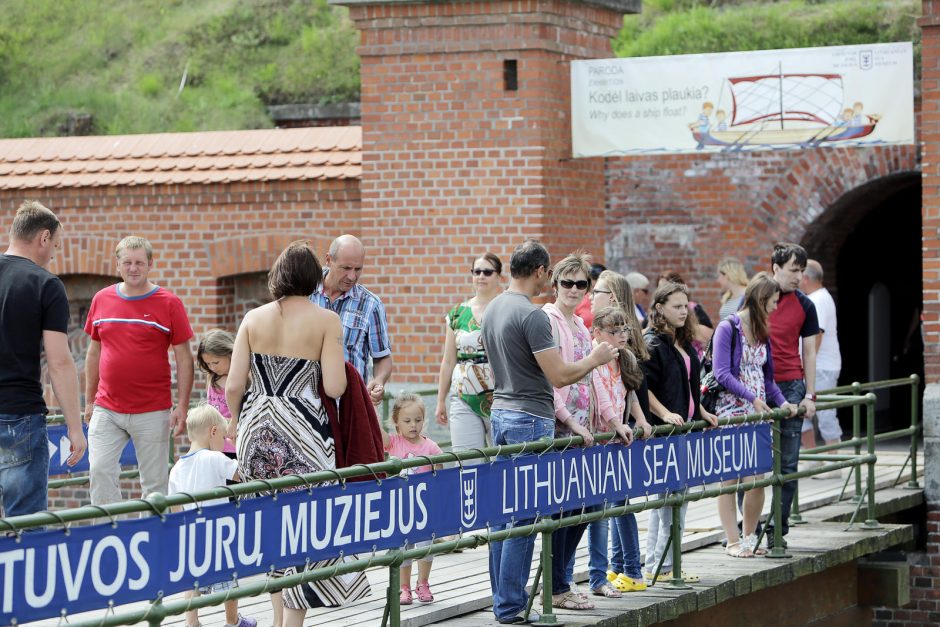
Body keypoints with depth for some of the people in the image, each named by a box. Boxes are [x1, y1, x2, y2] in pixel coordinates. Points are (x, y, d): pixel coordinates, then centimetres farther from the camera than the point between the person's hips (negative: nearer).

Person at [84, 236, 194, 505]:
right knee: (100, 471, -7)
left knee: (155, 482, 2)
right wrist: (89, 401, 14)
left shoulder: (169, 303, -3)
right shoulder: (101, 300, 7)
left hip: (153, 412, -3)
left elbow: (184, 358, -2)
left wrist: (182, 406, -8)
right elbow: (94, 353, 16)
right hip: (106, 409, 3)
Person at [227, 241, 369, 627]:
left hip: (256, 426, 4)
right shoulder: (326, 321, -6)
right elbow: (335, 388, -12)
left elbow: (234, 386, 0)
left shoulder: (254, 319, 3)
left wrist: (236, 421, 18)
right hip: (301, 432, -4)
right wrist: (336, 369, 10)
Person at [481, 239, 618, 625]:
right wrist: (594, 360, -2)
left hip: (500, 413, 9)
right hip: (530, 420, -9)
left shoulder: (493, 310, 11)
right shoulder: (532, 315, -17)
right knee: (524, 515, -5)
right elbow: (559, 376, -19)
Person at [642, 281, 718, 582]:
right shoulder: (652, 343, -11)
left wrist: (701, 412, 22)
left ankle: (655, 565, 13)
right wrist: (664, 413, -23)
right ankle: (662, 566, -4)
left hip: (685, 426, 9)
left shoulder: (683, 343, 17)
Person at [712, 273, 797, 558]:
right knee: (729, 479, -1)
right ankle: (733, 541, 3)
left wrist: (782, 402, 2)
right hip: (730, 412, -6)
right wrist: (753, 398, -19)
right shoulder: (728, 328, -7)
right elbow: (722, 374, -13)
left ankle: (750, 537, 15)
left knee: (756, 480, 1)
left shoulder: (762, 331, 15)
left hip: (757, 413, 6)